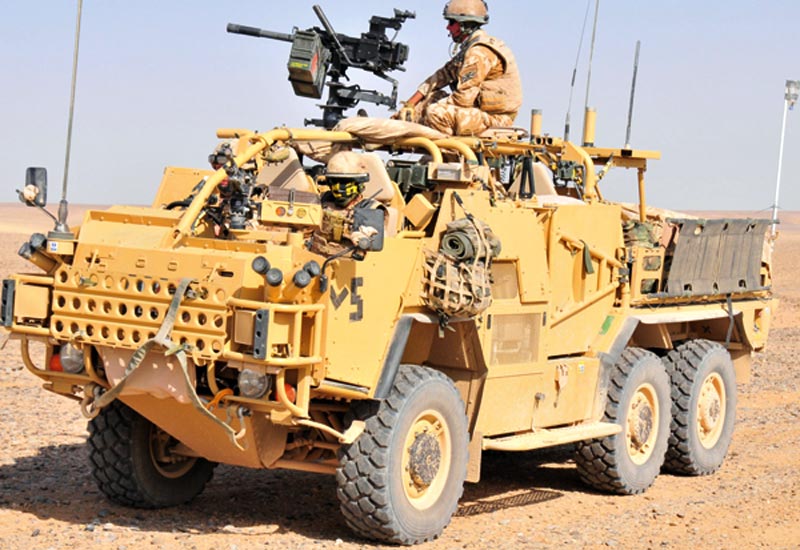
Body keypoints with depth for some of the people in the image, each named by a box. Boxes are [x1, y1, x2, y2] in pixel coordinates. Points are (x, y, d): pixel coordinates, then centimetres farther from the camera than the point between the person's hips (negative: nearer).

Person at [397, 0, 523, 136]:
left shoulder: (480, 52, -18)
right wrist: (409, 106, 9)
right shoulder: (469, 47, 16)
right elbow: (441, 76, 16)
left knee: (436, 113, -26)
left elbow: (464, 97, -22)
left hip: (495, 116, -11)